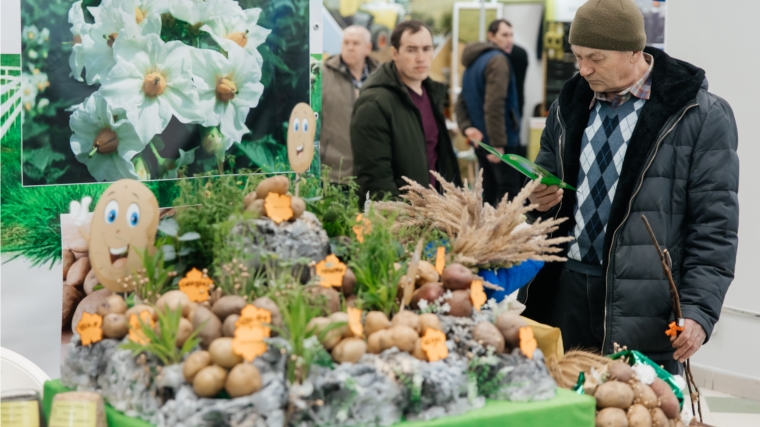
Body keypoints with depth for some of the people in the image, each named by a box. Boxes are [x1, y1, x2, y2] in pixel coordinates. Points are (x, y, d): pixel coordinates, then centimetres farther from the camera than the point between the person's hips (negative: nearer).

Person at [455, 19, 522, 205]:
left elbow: (462, 101, 15)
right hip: (500, 140, -9)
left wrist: (466, 127, 0)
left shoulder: (474, 61, 16)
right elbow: (494, 105, -22)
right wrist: (498, 143, -22)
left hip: (481, 140, 9)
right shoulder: (498, 60, -14)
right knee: (509, 193, -6)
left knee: (488, 192, 15)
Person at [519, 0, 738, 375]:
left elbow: (714, 224, -7)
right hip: (566, 292, 5)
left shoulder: (700, 116, -6)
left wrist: (699, 309, -13)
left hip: (644, 305, -5)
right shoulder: (570, 105, 11)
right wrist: (540, 199, 0)